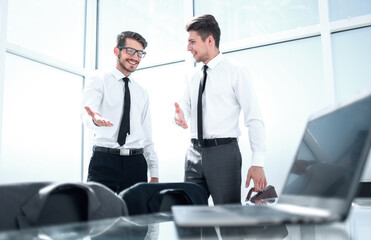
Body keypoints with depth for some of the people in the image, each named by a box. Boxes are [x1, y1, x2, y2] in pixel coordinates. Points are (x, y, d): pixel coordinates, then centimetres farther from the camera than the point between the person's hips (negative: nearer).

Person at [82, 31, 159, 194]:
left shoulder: (142, 92, 20)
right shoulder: (99, 79, 5)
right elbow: (86, 115, -12)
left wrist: (154, 174, 13)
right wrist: (95, 120, -37)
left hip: (136, 164, 4)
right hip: (105, 162, -4)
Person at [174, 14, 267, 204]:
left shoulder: (235, 72, -3)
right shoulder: (194, 77, 15)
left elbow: (254, 119, -8)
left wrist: (257, 163, -16)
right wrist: (179, 116, -12)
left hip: (223, 151, -5)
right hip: (195, 153, 6)